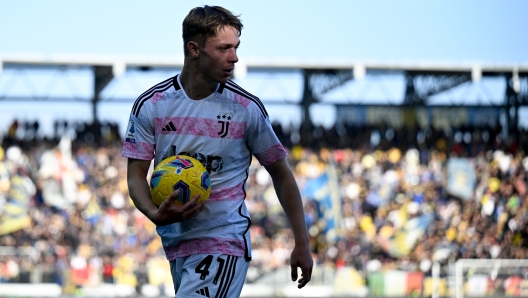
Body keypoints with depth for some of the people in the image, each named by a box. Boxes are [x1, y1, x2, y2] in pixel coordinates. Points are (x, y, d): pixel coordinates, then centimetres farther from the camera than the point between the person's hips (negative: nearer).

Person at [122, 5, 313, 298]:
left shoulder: (247, 108, -5)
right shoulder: (150, 105, -1)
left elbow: (280, 172, 5)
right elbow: (136, 175, 3)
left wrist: (302, 244, 4)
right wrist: (155, 215, -19)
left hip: (224, 244, -4)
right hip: (175, 243, 4)